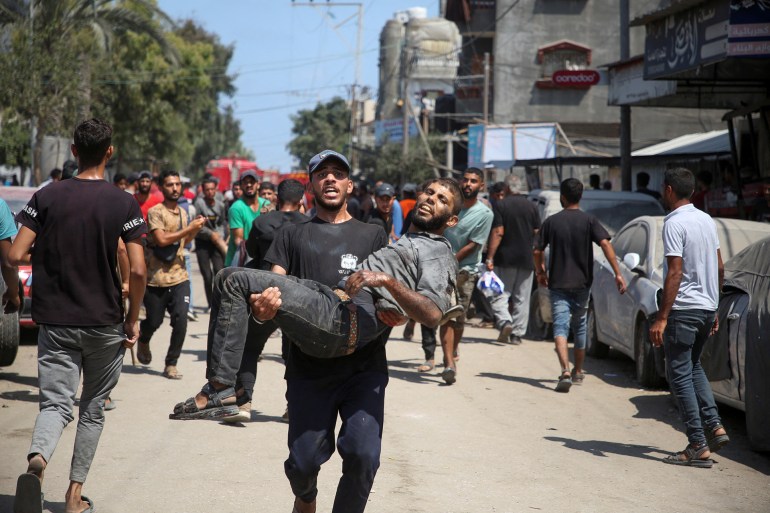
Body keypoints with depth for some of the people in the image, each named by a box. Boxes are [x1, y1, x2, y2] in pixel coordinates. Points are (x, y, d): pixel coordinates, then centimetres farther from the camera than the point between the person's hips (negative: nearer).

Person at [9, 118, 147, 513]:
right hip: (105, 324, 0)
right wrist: (133, 318, 3)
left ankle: (36, 461, -30)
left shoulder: (46, 197, -2)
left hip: (56, 322, 1)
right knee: (93, 407, 15)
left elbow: (16, 256, -6)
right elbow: (137, 270, -11)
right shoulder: (123, 204, -6)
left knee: (55, 403, 2)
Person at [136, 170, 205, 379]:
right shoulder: (155, 212, -10)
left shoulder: (183, 212, 13)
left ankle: (171, 364, 3)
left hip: (179, 276, 5)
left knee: (181, 319, -9)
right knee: (154, 321, 7)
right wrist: (189, 228, -17)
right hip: (156, 277, -5)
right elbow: (161, 239, -22)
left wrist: (196, 230, 5)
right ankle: (143, 341, 43)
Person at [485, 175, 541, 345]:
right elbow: (537, 234, 7)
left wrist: (490, 257, -13)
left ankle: (504, 321, -19)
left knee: (500, 294, 4)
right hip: (526, 260, 3)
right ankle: (517, 334, 9)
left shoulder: (500, 205, -6)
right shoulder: (532, 206, 5)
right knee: (521, 299, 8)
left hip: (505, 258, -3)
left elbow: (498, 232, -13)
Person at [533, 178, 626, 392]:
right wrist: (618, 273, -15)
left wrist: (540, 272, 17)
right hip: (582, 283, 2)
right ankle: (578, 372, 31)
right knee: (579, 327, 19)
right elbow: (605, 244, -15)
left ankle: (565, 371, -28)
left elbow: (538, 251, 0)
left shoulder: (551, 222, -2)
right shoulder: (589, 221, -2)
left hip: (558, 284, -2)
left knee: (560, 328, -7)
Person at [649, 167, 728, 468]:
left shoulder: (674, 224, -14)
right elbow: (719, 268, 14)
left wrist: (661, 318, -19)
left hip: (683, 309, -8)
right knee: (693, 367, 23)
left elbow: (675, 273, -19)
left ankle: (699, 447, -4)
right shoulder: (707, 220, 11)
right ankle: (714, 427, 13)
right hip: (707, 307, 8)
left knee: (679, 375, -2)